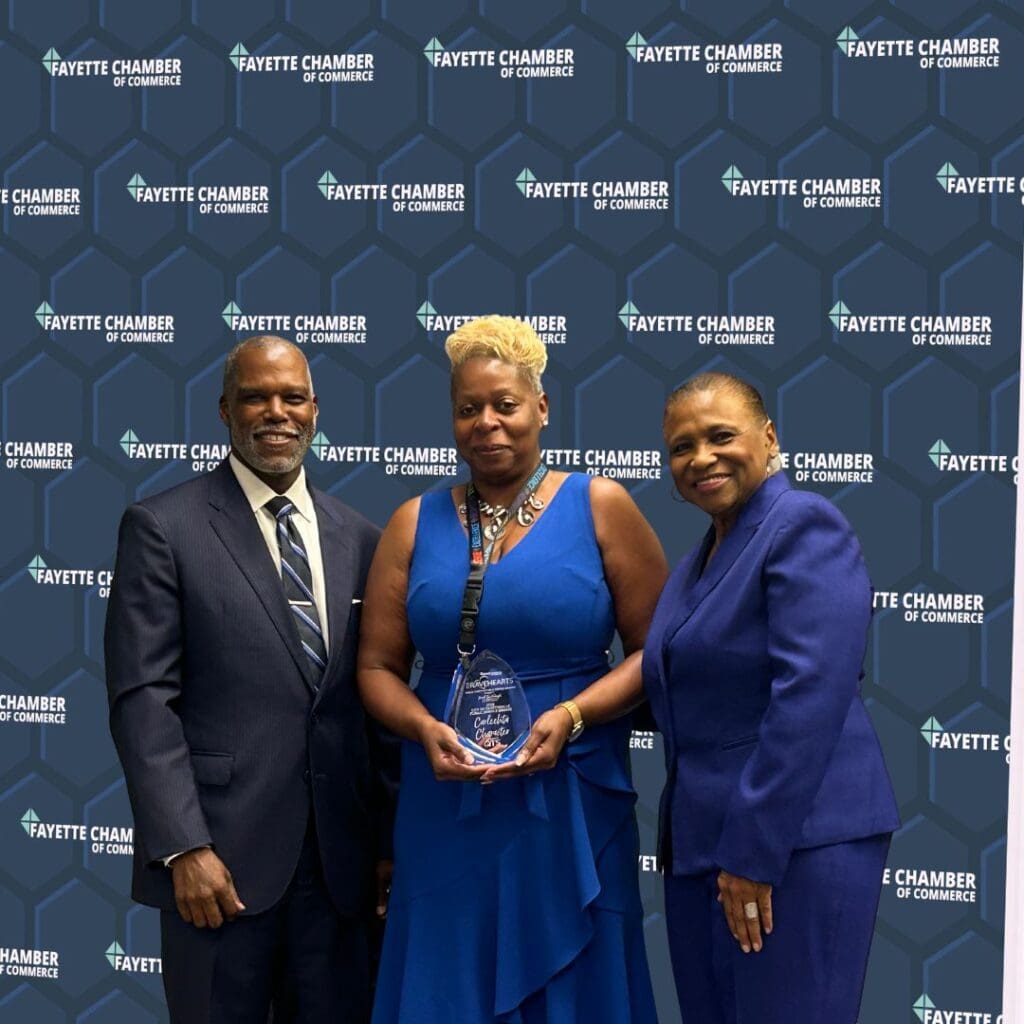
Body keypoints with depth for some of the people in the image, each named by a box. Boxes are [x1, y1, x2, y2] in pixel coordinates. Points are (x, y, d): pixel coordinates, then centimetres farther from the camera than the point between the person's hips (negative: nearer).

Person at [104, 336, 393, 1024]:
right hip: (221, 855, -4)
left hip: (340, 861, 4)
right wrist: (184, 848, -15)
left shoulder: (358, 538, 11)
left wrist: (389, 838, 9)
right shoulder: (163, 528, -3)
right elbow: (143, 701, -8)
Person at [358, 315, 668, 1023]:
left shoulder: (599, 508, 0)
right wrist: (426, 729, -12)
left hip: (572, 808, -2)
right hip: (448, 811, 2)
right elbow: (378, 666, 7)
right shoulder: (416, 524, 7)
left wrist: (571, 716, -16)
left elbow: (656, 649, -2)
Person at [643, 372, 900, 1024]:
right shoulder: (699, 561, 17)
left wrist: (753, 852, -21)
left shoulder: (803, 526, -10)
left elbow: (810, 697, -20)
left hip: (794, 842, -8)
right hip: (701, 845, 8)